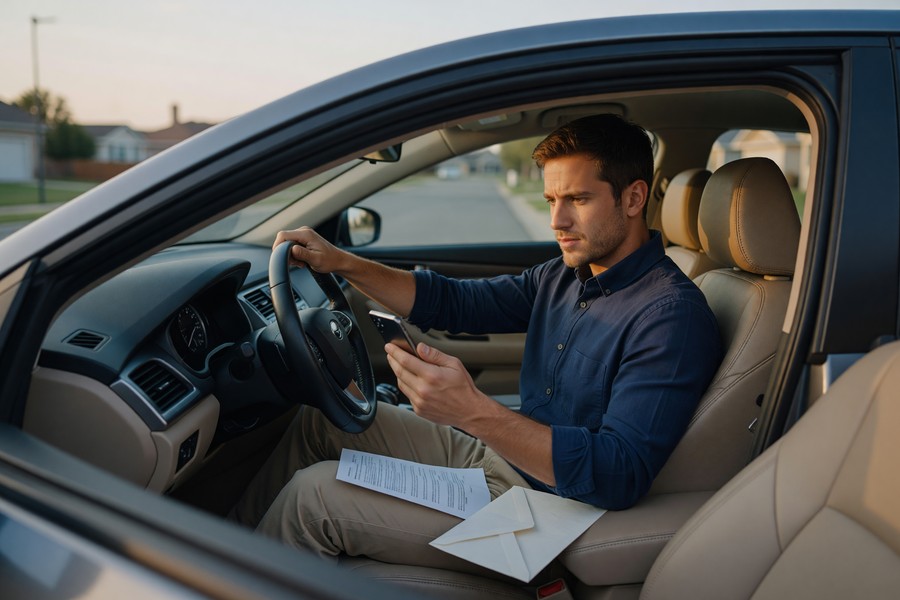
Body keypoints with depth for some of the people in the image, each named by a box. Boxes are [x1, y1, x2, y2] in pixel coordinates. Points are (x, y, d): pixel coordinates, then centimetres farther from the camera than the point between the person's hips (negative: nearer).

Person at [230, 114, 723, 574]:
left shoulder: (672, 316, -23)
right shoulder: (566, 276, 5)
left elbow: (619, 476, -31)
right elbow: (452, 301, 10)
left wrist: (473, 412, -40)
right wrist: (341, 263, -2)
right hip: (493, 451, 9)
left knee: (313, 494, -14)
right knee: (321, 418, 12)